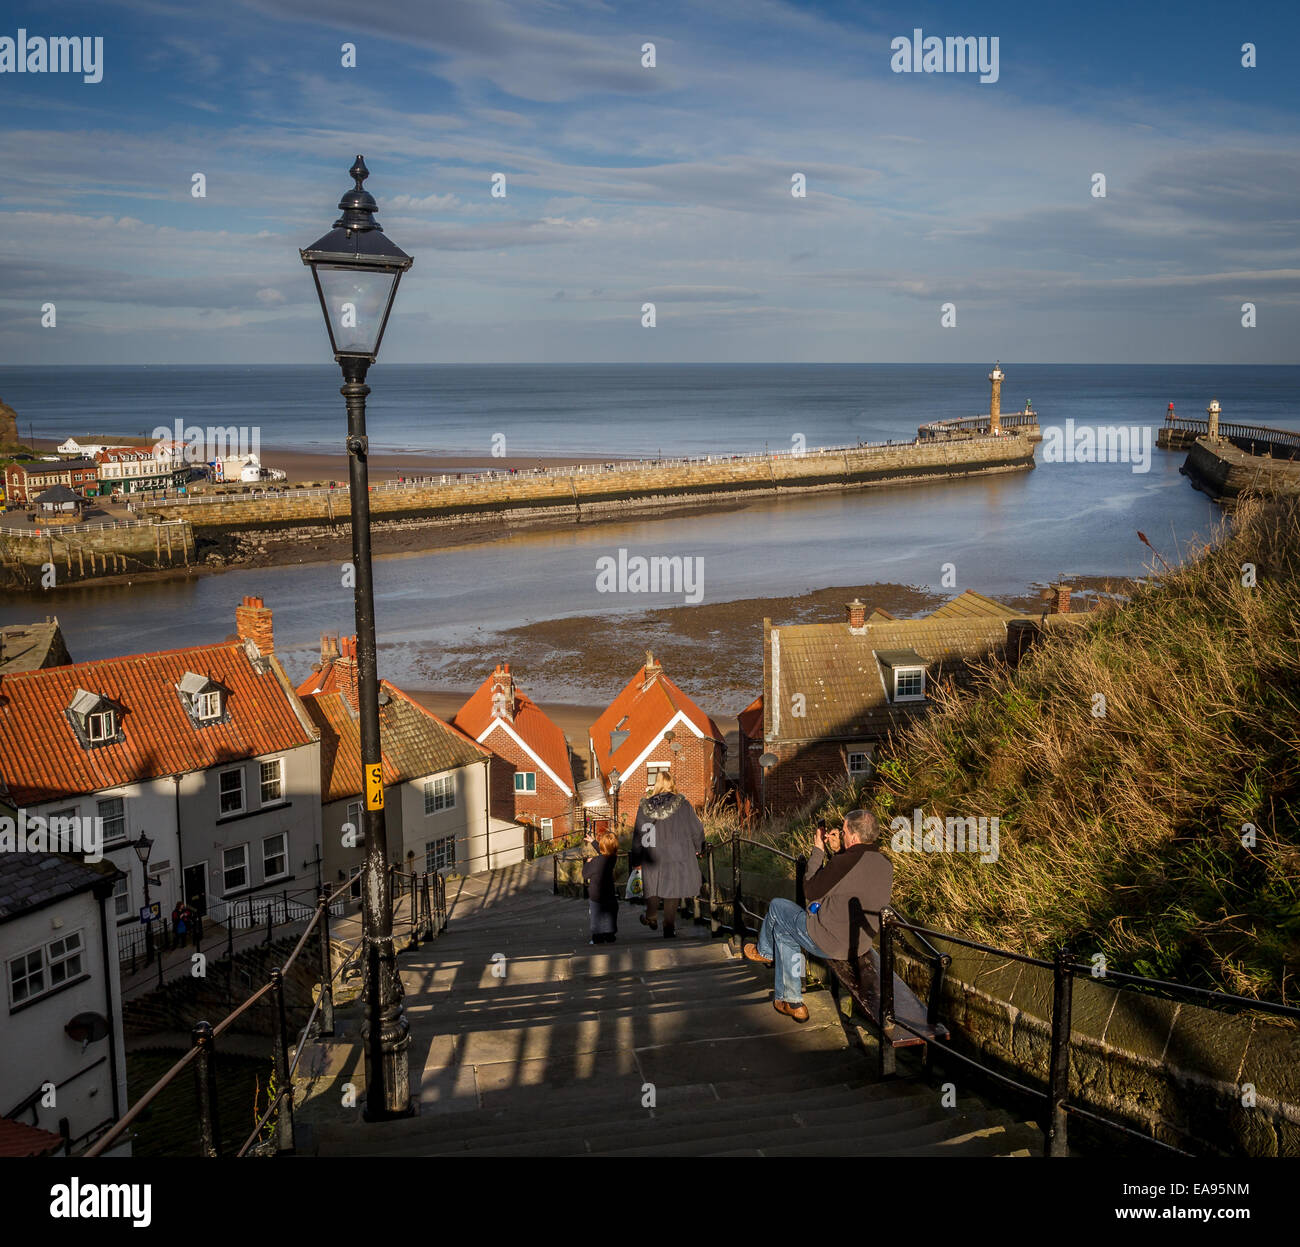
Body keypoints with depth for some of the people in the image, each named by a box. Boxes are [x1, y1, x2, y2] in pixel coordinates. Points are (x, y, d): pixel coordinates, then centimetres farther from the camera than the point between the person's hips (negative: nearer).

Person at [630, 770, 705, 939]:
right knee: (671, 892, 7)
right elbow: (696, 829, -2)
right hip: (677, 858, -1)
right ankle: (669, 929, 10)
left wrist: (635, 860, 13)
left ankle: (651, 918, 36)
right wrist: (698, 848, 17)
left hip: (652, 858, 1)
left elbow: (638, 835, 3)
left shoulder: (645, 806, -4)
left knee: (654, 887, 21)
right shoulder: (681, 804, -9)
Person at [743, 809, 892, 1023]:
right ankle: (791, 1001, 30)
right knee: (784, 931, 26)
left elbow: (811, 893, -13)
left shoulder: (847, 862, -26)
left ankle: (764, 952, 46)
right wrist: (837, 851, 10)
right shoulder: (885, 865, -2)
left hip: (830, 944, -8)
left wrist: (818, 852, -3)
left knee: (777, 907, 16)